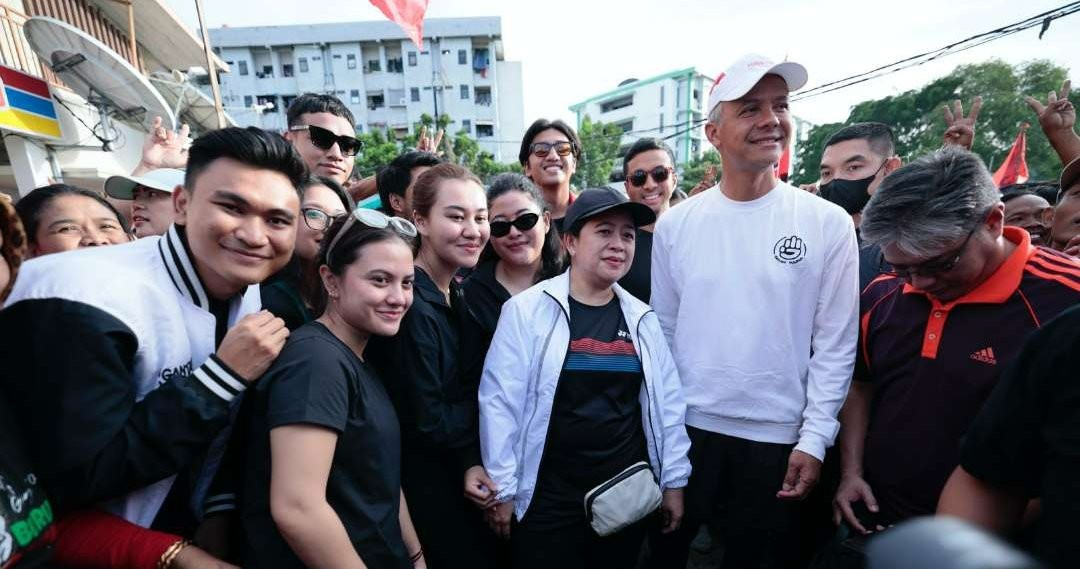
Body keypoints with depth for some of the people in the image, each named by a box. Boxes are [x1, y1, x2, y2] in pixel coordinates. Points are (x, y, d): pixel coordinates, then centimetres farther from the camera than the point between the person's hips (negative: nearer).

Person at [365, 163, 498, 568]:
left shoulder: (456, 296, 0)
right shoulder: (409, 304, -26)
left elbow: (462, 394, 4)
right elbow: (425, 422, -24)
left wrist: (471, 461, -8)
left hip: (458, 476, 8)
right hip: (422, 489, -8)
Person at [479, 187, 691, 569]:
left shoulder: (642, 318, 1)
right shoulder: (526, 311, -12)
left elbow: (667, 402, 6)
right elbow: (500, 401, -11)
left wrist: (673, 480, 8)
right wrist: (502, 489, -7)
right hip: (548, 500, -3)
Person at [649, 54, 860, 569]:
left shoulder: (828, 223, -5)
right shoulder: (675, 225, -3)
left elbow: (835, 345, -3)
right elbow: (662, 333, 1)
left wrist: (814, 439, -6)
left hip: (777, 438, 0)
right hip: (685, 429, 1)